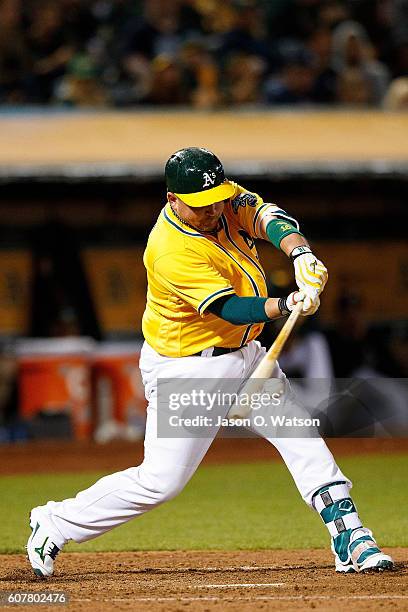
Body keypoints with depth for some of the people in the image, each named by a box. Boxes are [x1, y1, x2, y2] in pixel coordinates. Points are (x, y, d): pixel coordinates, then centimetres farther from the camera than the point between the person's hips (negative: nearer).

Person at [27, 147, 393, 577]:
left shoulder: (226, 200, -7)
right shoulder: (172, 253, -29)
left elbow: (268, 218, -22)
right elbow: (232, 309, -32)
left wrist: (300, 253, -43)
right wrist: (287, 305, -48)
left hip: (243, 354, 8)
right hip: (187, 371, -7)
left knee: (302, 437, -3)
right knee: (161, 481, -4)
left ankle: (349, 540, 0)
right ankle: (55, 524, 11)